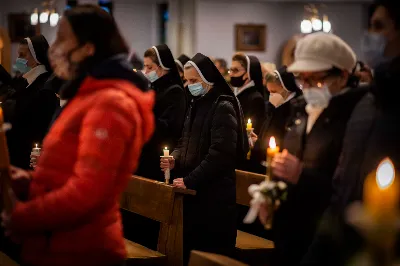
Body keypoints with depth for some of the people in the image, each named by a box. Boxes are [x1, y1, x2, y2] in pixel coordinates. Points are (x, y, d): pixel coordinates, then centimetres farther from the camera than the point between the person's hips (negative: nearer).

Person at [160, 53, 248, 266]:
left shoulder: (223, 108, -12)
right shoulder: (197, 105, 15)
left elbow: (220, 154, -20)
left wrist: (189, 180, -18)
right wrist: (175, 160, 0)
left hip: (215, 194, -8)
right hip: (194, 192, 8)